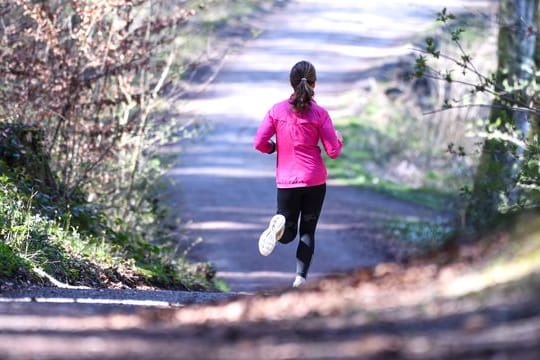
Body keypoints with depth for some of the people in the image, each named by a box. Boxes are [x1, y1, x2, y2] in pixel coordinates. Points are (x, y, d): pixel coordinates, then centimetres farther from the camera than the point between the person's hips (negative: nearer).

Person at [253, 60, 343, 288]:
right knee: (308, 231, 11)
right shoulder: (319, 114, -6)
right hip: (315, 181, -1)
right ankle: (300, 278, -3)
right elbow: (333, 152, -6)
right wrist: (339, 139, 16)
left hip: (286, 181, 1)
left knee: (289, 235, 13)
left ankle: (279, 225, -23)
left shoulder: (277, 111, -2)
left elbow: (259, 143, -5)